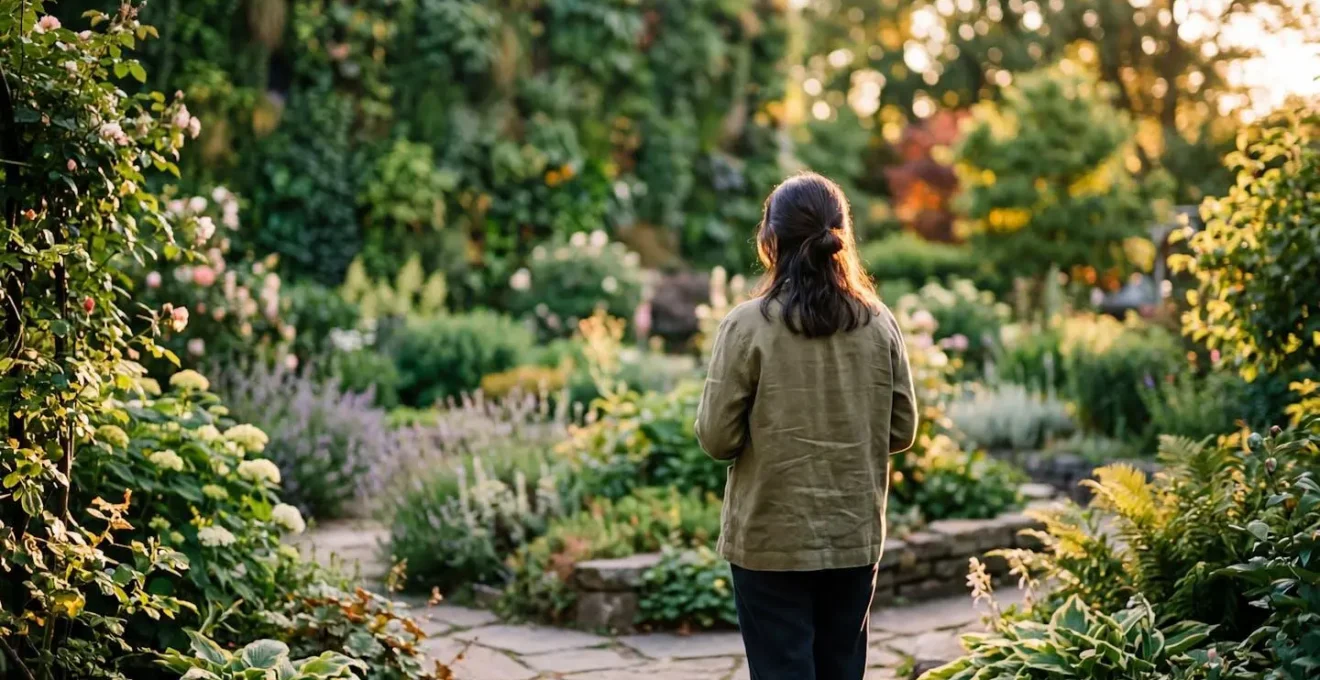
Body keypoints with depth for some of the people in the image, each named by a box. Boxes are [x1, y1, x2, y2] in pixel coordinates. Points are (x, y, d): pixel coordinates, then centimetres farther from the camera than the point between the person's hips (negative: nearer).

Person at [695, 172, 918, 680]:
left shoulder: (748, 325, -12)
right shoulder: (878, 323, -2)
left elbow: (718, 438, -11)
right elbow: (902, 430, 5)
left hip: (772, 541, -4)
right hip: (856, 537, 4)